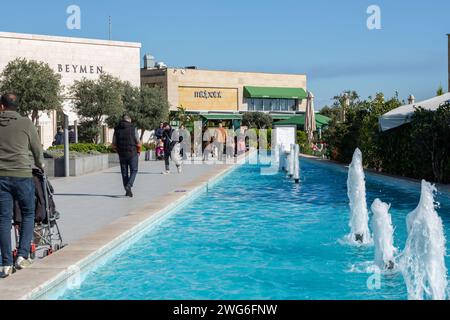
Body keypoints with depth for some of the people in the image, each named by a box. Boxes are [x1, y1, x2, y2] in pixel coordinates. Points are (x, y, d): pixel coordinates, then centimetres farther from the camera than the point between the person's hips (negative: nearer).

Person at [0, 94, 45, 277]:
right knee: (28, 215, 13)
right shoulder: (26, 124, -2)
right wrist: (40, 165, 26)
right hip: (22, 175, -2)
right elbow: (38, 150, 5)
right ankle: (22, 256, 4)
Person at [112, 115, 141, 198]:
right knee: (133, 171, 8)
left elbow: (114, 145, 5)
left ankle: (128, 191, 13)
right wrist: (138, 152, 9)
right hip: (132, 154, -3)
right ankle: (129, 185, -13)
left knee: (124, 172, 11)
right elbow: (138, 143, -6)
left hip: (122, 154, 3)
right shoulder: (133, 129, -5)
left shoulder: (117, 130, 4)